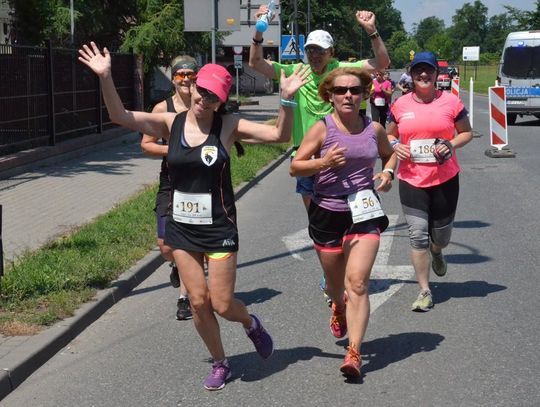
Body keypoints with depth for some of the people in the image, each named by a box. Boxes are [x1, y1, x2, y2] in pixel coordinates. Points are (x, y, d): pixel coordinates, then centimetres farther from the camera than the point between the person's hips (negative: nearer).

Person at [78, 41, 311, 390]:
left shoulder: (228, 126, -8)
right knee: (198, 302, 7)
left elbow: (279, 135, -12)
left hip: (219, 228, -2)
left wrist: (287, 100, -27)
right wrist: (105, 78, -23)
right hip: (181, 227, 3)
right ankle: (220, 364, 27)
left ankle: (252, 323, 36)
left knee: (222, 304, 0)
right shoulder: (170, 124, -3)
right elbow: (120, 116, -10)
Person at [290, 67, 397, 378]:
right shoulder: (322, 128, -7)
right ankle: (339, 308, 54)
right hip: (327, 213, 0)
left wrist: (388, 172, 1)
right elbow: (295, 166, -5)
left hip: (365, 212, 0)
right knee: (336, 282, 16)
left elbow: (390, 154, 22)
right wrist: (323, 162, -22)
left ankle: (354, 354, -12)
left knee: (357, 283, -12)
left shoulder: (374, 129, 2)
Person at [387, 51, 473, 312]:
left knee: (441, 233, 14)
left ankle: (436, 252, 53)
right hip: (412, 180, 0)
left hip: (445, 179, 0)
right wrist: (395, 146, -7)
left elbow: (466, 133, 7)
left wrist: (452, 144, -13)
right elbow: (390, 134, 16)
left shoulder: (450, 102, -2)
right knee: (418, 235, -6)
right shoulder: (400, 105, 2)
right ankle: (424, 291, 3)